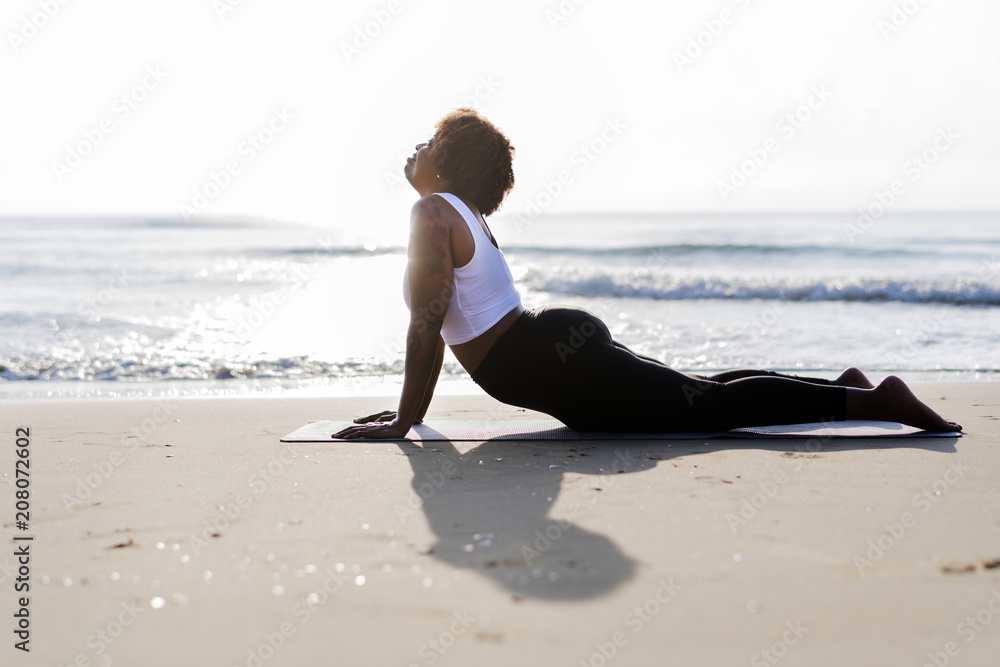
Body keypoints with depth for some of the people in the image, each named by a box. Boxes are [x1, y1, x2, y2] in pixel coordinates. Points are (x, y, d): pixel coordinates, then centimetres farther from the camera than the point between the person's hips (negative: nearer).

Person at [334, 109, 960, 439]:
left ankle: (874, 401, -12)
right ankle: (847, 389, 21)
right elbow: (442, 324, 27)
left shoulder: (433, 213, -10)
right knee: (699, 391, 17)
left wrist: (404, 422, -13)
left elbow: (427, 324, -16)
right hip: (566, 345, 9)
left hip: (556, 362, -9)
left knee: (705, 405, -10)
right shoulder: (462, 213, 21)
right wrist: (408, 407, 27)